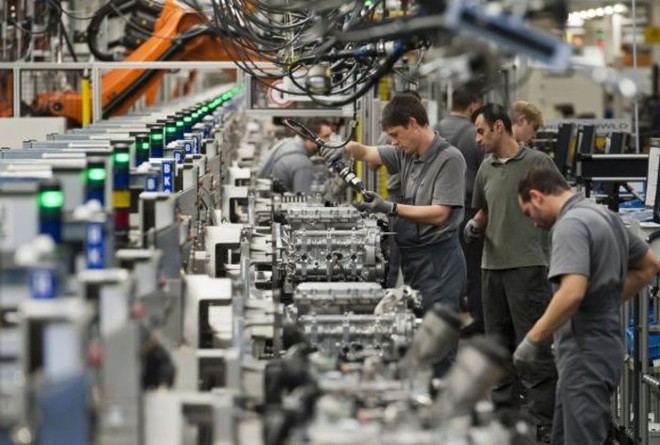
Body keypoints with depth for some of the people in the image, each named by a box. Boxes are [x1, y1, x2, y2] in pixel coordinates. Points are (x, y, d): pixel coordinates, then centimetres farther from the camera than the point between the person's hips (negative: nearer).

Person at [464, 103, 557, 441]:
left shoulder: (537, 163, -4)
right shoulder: (486, 169, 14)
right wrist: (473, 227, 4)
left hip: (528, 265, -7)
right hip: (492, 265, 7)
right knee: (499, 345, 13)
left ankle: (545, 423, -5)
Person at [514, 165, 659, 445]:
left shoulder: (571, 225, -17)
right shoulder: (605, 217, 15)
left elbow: (572, 292, -29)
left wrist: (532, 340, -21)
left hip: (586, 352, -10)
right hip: (605, 345, 10)